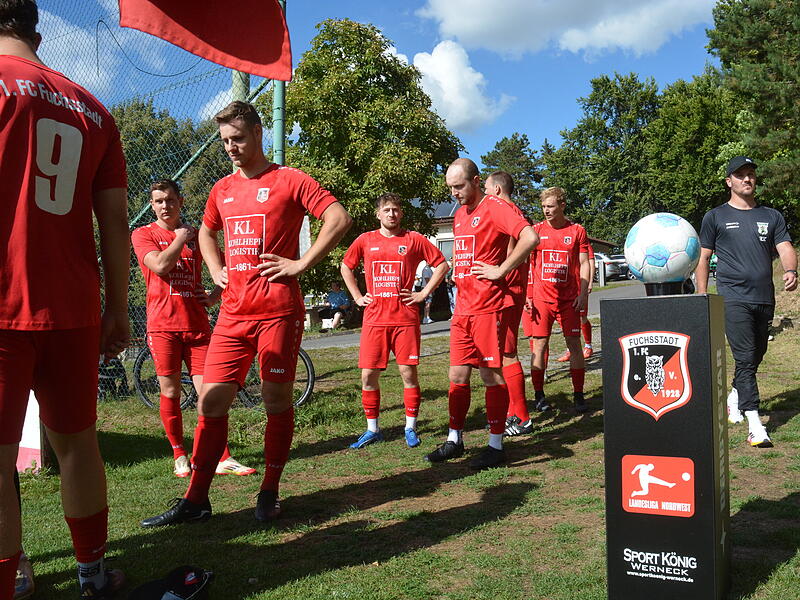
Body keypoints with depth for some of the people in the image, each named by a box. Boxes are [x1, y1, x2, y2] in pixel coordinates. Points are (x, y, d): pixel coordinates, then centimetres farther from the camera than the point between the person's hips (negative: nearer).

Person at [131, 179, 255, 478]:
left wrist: (215, 294, 6)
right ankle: (179, 456, 19)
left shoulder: (196, 234, 14)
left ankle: (223, 458, 1)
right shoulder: (143, 234, 4)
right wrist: (181, 238, -4)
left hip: (196, 324, 2)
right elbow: (160, 265, -15)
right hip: (163, 325, -2)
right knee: (170, 392, 3)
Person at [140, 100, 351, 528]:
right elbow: (206, 232, 34)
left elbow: (339, 218, -8)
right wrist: (215, 270, 16)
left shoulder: (289, 180, -1)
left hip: (278, 311, -5)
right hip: (233, 312, 5)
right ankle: (195, 499, 11)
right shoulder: (222, 190, 16)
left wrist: (302, 263, -11)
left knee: (276, 400, 2)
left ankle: (269, 492, 17)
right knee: (211, 399, 2)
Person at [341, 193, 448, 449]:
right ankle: (372, 429, 16)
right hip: (374, 319, 2)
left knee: (408, 373, -1)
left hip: (405, 318, -2)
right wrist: (357, 296, 11)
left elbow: (441, 265, 7)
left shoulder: (413, 239, 3)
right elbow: (346, 267, 21)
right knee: (368, 375, 2)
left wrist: (424, 293, 1)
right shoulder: (365, 240, 8)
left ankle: (410, 428, 13)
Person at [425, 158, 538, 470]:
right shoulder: (459, 214, 18)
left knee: (491, 375, -1)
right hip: (463, 307, 8)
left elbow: (530, 237, -23)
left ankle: (496, 445, 8)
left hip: (488, 307, -8)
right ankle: (454, 440, 21)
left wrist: (500, 270, -18)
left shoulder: (494, 207, -9)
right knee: (457, 376, 10)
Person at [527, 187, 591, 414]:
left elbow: (584, 264, 6)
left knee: (574, 343, 0)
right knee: (539, 344, -1)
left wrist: (583, 294, -5)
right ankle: (539, 395, 9)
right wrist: (526, 295, 0)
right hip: (541, 298, 0)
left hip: (569, 299, 0)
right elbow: (526, 263, 8)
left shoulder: (577, 231, 5)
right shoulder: (536, 230, 6)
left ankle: (578, 395, 8)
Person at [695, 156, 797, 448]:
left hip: (764, 299, 4)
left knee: (756, 356, 13)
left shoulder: (772, 216, 15)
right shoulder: (715, 217, 6)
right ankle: (754, 424, -14)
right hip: (733, 299, -4)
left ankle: (735, 398, 37)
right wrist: (702, 298, -2)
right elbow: (703, 259, 5)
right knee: (746, 358, -12)